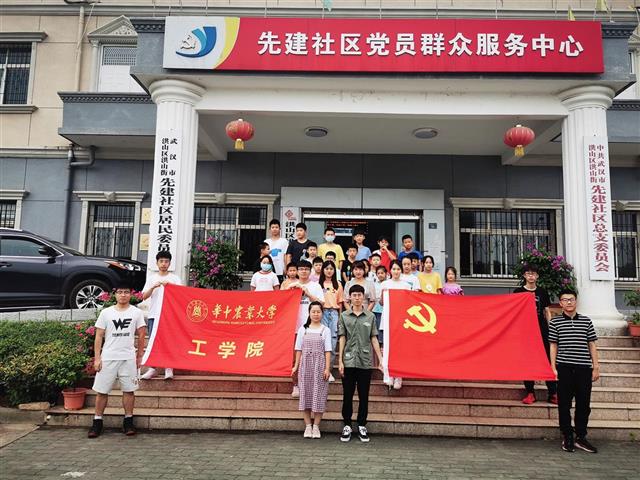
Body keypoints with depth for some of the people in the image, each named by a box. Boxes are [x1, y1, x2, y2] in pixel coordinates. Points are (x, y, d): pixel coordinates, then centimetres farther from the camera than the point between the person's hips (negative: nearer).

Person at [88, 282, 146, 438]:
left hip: (128, 358, 0)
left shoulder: (137, 312, 2)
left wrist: (139, 356, 4)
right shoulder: (106, 312, 2)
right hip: (108, 358, 0)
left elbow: (141, 336, 6)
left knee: (128, 390, 5)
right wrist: (97, 358, -2)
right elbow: (99, 336, 3)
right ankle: (97, 422, 18)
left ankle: (128, 421, 17)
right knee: (101, 391, 5)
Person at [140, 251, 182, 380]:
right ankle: (152, 368, 14)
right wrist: (153, 287, -16)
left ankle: (169, 368, 4)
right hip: (153, 315, 2)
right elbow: (144, 296, 2)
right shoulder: (151, 278, 10)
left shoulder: (175, 278, 5)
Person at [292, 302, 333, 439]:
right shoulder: (303, 329, 6)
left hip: (320, 364, -1)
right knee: (306, 393, 3)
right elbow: (299, 349, 7)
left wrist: (327, 368, -9)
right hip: (305, 363, 2)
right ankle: (308, 426, 12)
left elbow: (327, 351, -2)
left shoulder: (325, 330, 2)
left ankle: (316, 426, 10)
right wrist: (296, 365, 2)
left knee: (319, 394, 0)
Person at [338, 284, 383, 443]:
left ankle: (362, 426, 19)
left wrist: (380, 359, 1)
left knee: (364, 396, 7)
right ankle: (347, 426, 17)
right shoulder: (344, 316, 4)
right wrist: (340, 361, -2)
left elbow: (374, 339, 7)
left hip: (365, 361, 1)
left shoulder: (371, 316, 5)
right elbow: (342, 339, 2)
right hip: (349, 361, 0)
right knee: (347, 395, 6)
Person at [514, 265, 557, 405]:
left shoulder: (542, 292, 9)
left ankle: (553, 393, 5)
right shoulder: (518, 292, 3)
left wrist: (551, 329, 4)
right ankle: (530, 393, 11)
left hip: (542, 330, 1)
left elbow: (547, 312, 11)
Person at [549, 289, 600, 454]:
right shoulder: (555, 322, 3)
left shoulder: (586, 321, 8)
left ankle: (581, 437, 20)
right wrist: (553, 368, -1)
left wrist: (596, 367, 6)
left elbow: (592, 345, 10)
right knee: (564, 404, 4)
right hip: (564, 368, -2)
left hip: (584, 368, 2)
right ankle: (567, 437, 16)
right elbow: (553, 346, 4)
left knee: (584, 404, 6)